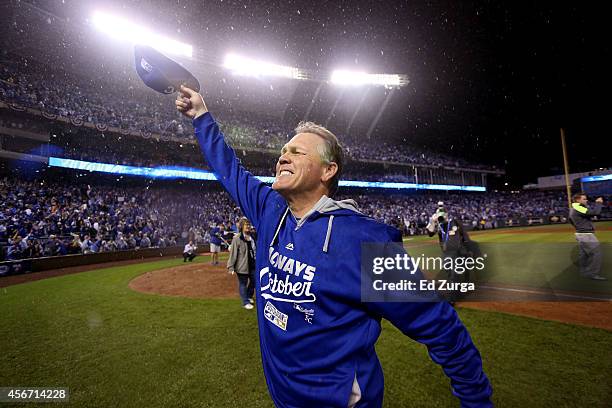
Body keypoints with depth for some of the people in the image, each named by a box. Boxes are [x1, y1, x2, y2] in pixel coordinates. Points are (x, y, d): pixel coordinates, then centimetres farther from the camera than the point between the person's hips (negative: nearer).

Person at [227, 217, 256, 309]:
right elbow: (233, 253, -15)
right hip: (242, 266, -7)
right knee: (243, 284, 8)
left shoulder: (252, 237, 8)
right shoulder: (237, 238, -15)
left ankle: (249, 296, 41)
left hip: (253, 265, 7)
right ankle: (245, 302, 22)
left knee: (254, 281, 17)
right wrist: (231, 267, -15)